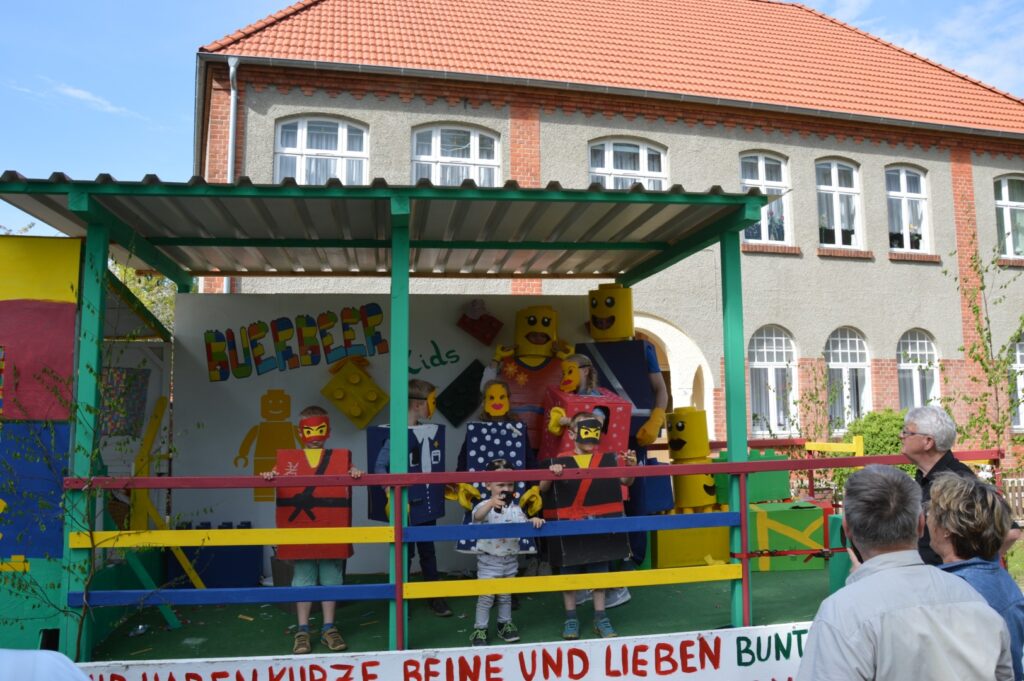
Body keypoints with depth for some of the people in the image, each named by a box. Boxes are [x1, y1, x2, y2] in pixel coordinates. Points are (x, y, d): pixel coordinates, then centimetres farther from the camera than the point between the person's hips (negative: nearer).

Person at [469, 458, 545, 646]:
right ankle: (480, 629, 12)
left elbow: (523, 523, -5)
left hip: (510, 559, 4)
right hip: (488, 560, -4)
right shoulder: (485, 506, -15)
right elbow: (477, 516, -36)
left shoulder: (515, 508, 1)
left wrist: (534, 520, -30)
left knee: (506, 595, 17)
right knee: (485, 596, 0)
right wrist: (491, 504, -58)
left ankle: (505, 625, 32)